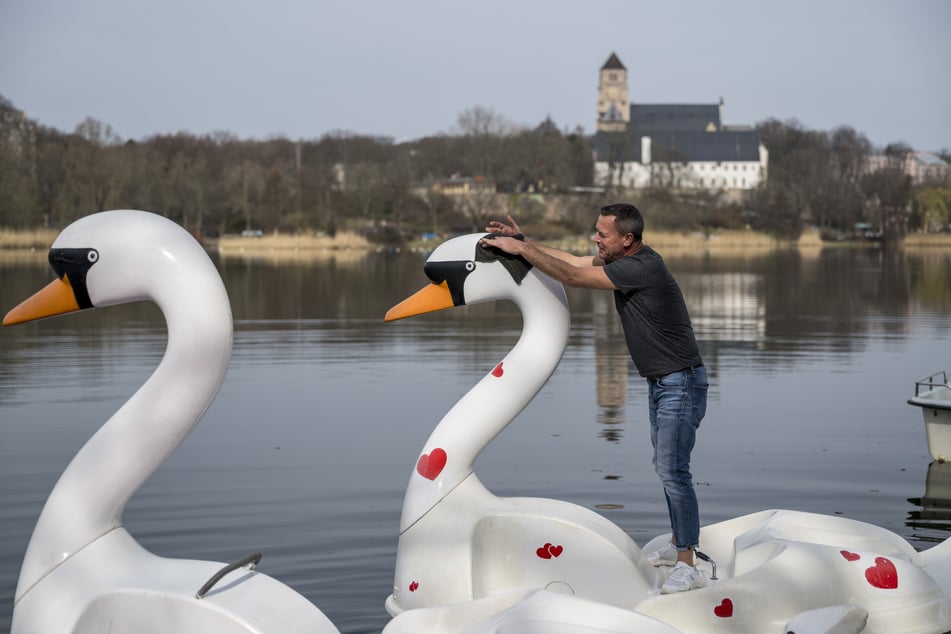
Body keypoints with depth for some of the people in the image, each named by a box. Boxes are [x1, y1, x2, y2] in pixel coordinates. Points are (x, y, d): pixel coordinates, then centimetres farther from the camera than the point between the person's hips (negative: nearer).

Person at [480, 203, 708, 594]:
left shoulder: (642, 268, -26)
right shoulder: (623, 258, 4)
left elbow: (572, 277, -24)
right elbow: (573, 261, 12)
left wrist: (520, 248, -18)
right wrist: (522, 241, 3)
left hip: (681, 382, -11)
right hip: (660, 382, 11)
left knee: (673, 470, -12)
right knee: (665, 466, 19)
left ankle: (688, 566, -9)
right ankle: (678, 543, 32)